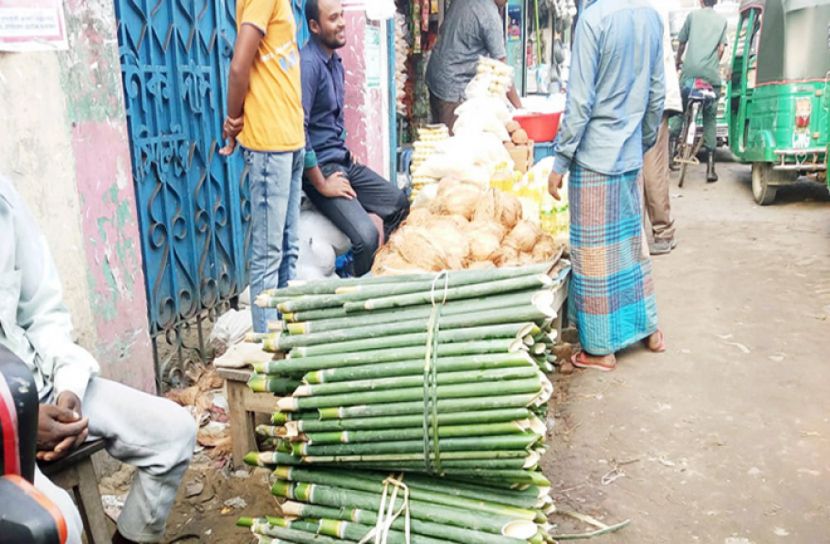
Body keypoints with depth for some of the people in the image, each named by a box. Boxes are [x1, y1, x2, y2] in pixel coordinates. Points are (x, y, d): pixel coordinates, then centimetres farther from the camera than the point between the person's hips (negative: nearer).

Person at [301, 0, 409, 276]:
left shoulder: (336, 62, 10)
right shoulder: (308, 64, -19)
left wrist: (344, 151, 11)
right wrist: (321, 184, -21)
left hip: (343, 161, 9)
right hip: (319, 168, -9)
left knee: (399, 203, 12)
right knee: (367, 236, -22)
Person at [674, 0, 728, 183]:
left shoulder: (693, 15, 12)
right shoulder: (722, 19, 16)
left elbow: (682, 43, 18)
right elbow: (721, 48, 9)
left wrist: (678, 61, 37)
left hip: (691, 71, -1)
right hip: (711, 74, 1)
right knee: (710, 118, 4)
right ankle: (710, 167, -2)